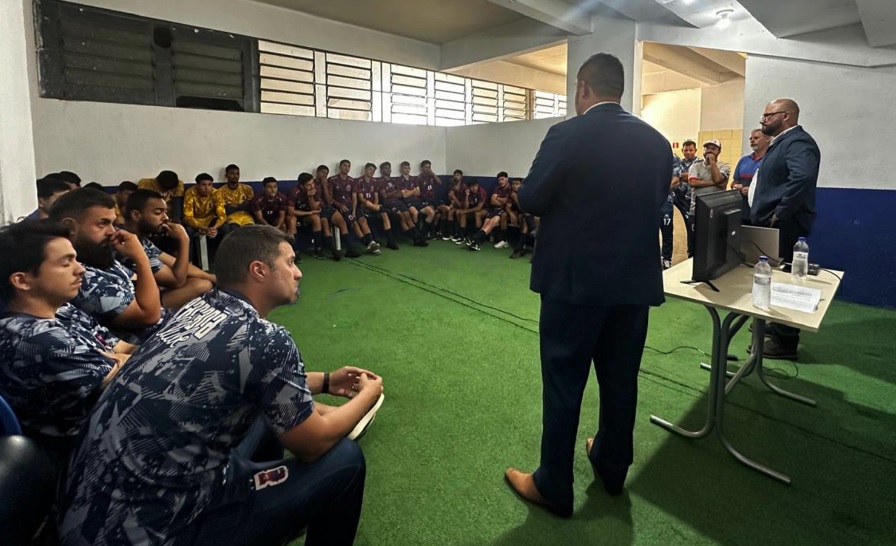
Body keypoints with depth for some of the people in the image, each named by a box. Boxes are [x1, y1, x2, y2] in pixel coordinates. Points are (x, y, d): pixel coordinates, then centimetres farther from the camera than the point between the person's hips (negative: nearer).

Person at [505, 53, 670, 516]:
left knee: (564, 382, 5)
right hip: (635, 280, 6)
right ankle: (612, 467, 37)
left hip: (575, 279, -5)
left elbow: (529, 200, -9)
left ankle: (554, 487, 18)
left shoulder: (567, 135, -12)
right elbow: (655, 201, 13)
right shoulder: (656, 142, 4)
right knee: (621, 379, 18)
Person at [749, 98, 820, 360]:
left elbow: (803, 177, -33)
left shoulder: (797, 142, -16)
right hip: (774, 225, 10)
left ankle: (785, 342, 7)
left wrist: (779, 214, -27)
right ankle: (779, 328, 32)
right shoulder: (783, 142, 17)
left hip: (783, 226, -10)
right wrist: (753, 188, 10)